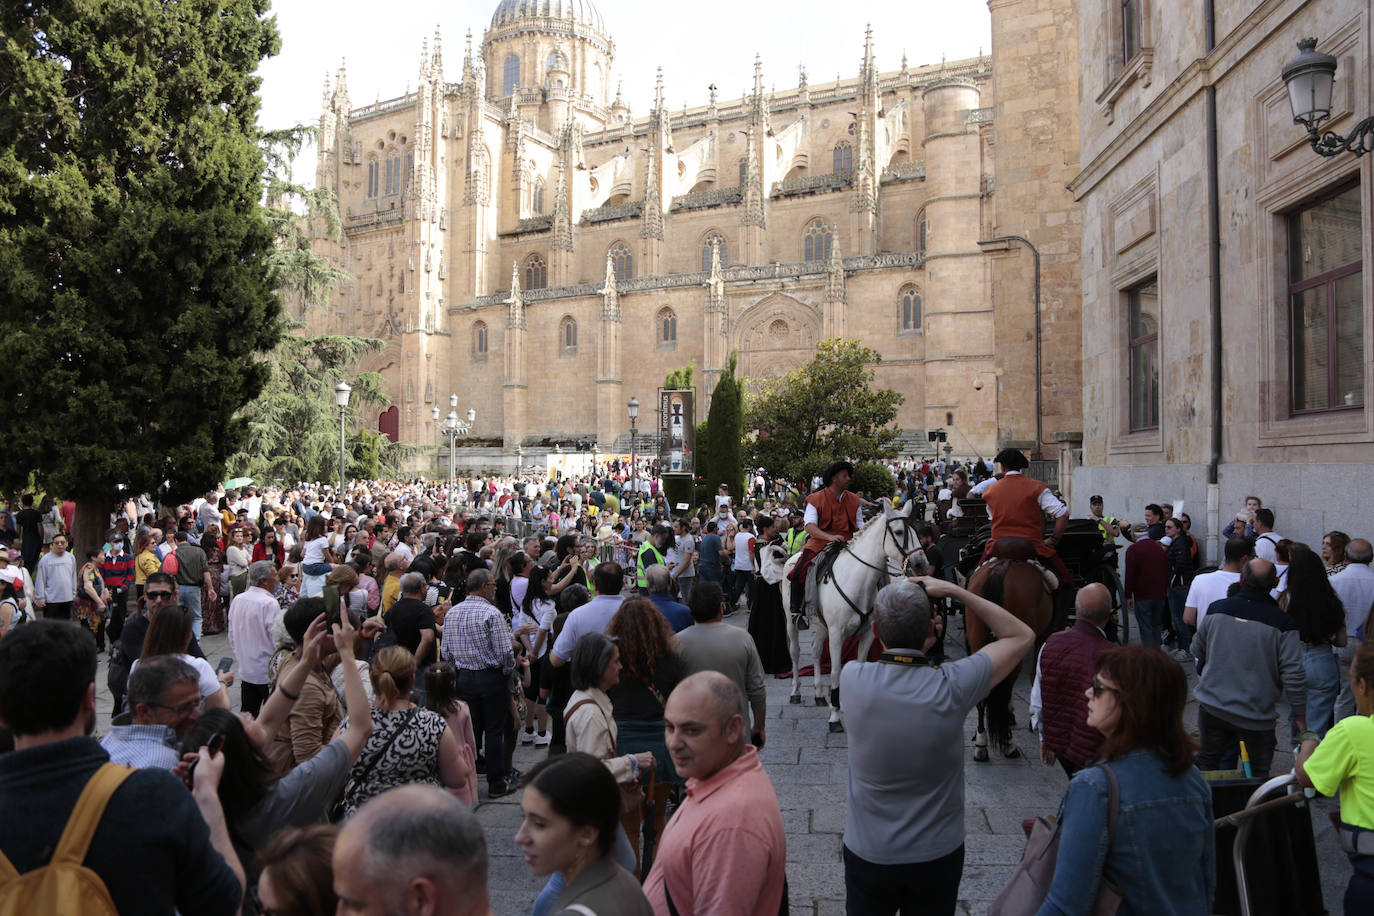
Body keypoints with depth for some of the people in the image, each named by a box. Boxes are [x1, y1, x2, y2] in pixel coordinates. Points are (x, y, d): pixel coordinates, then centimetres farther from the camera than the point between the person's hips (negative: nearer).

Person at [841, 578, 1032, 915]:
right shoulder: (953, 687, -24)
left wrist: (918, 649, -4)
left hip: (868, 854, 0)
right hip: (938, 855, 0)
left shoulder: (852, 678, -22)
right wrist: (954, 591, -12)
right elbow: (1021, 635, -9)